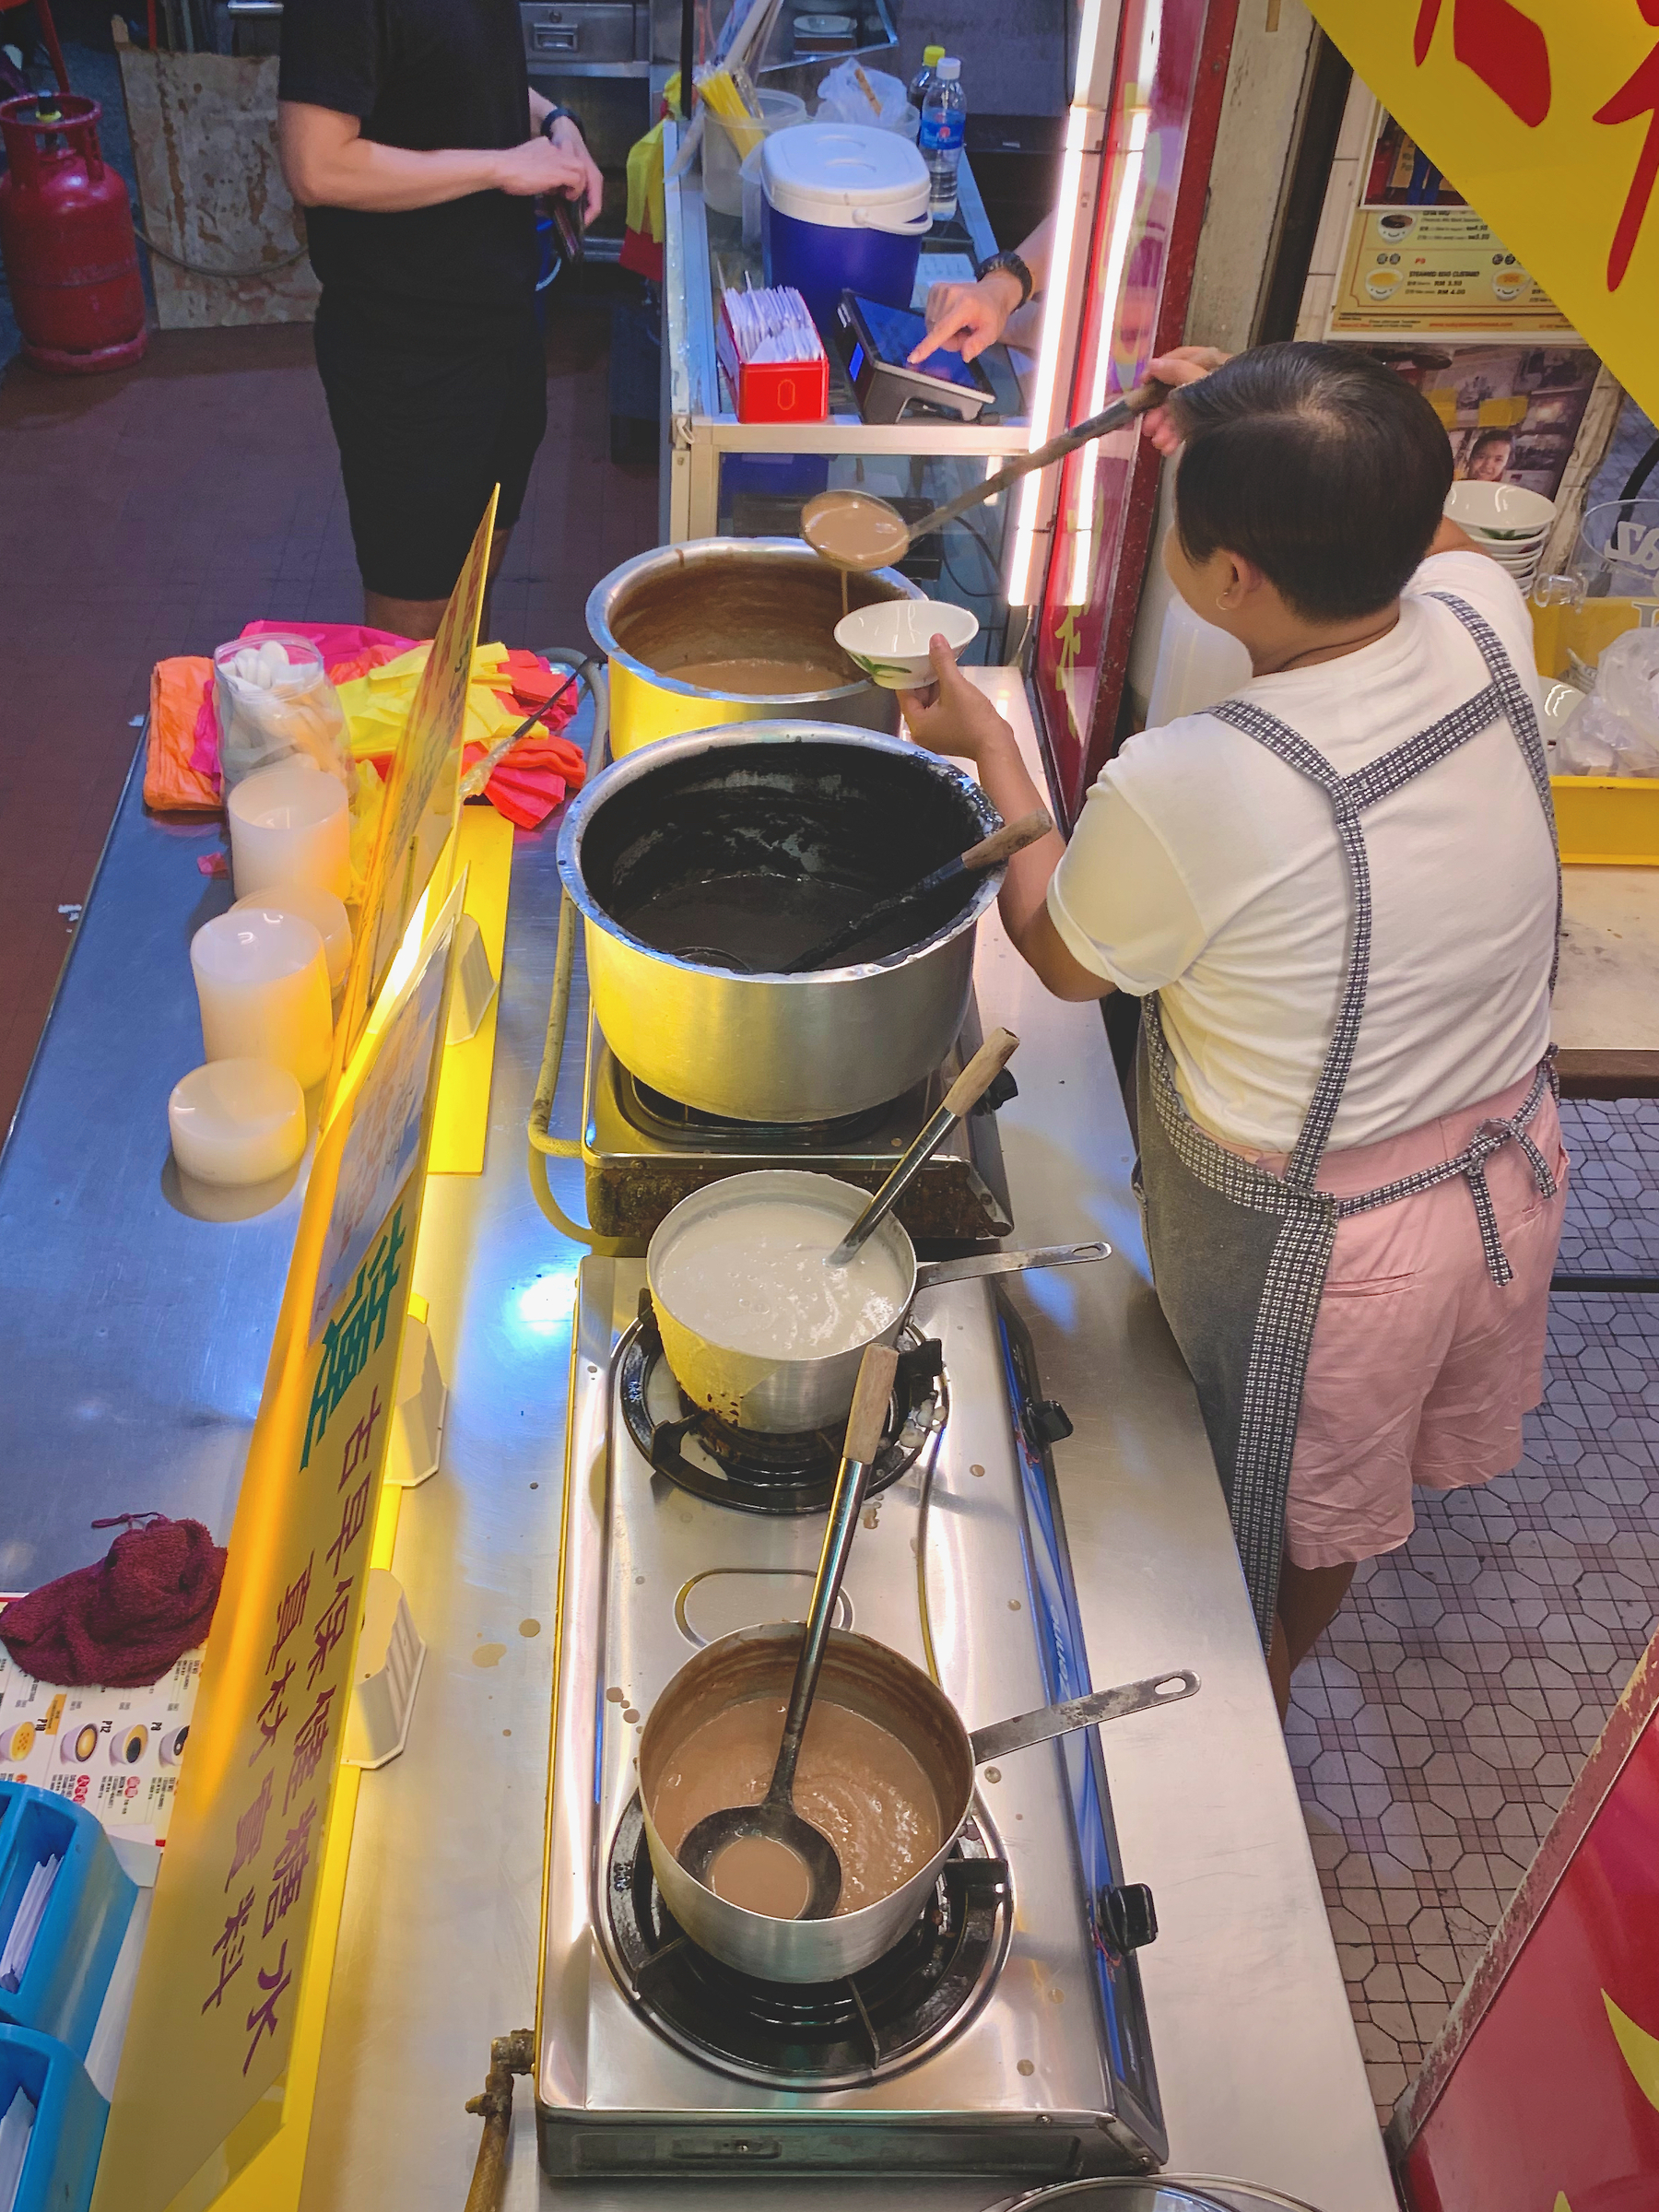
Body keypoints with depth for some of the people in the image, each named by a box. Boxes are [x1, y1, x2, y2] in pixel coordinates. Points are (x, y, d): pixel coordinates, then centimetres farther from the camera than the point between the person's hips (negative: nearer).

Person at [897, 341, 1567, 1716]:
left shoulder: (1187, 791, -35)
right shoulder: (1483, 623, -16)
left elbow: (1065, 957, -11)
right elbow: (1422, 540, 12)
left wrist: (989, 744, 0)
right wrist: (1250, 438, 7)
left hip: (1304, 1243, -6)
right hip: (1511, 1164, 7)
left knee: (1254, 1533, 23)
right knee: (1333, 1500, 31)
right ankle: (1278, 1673, 59)